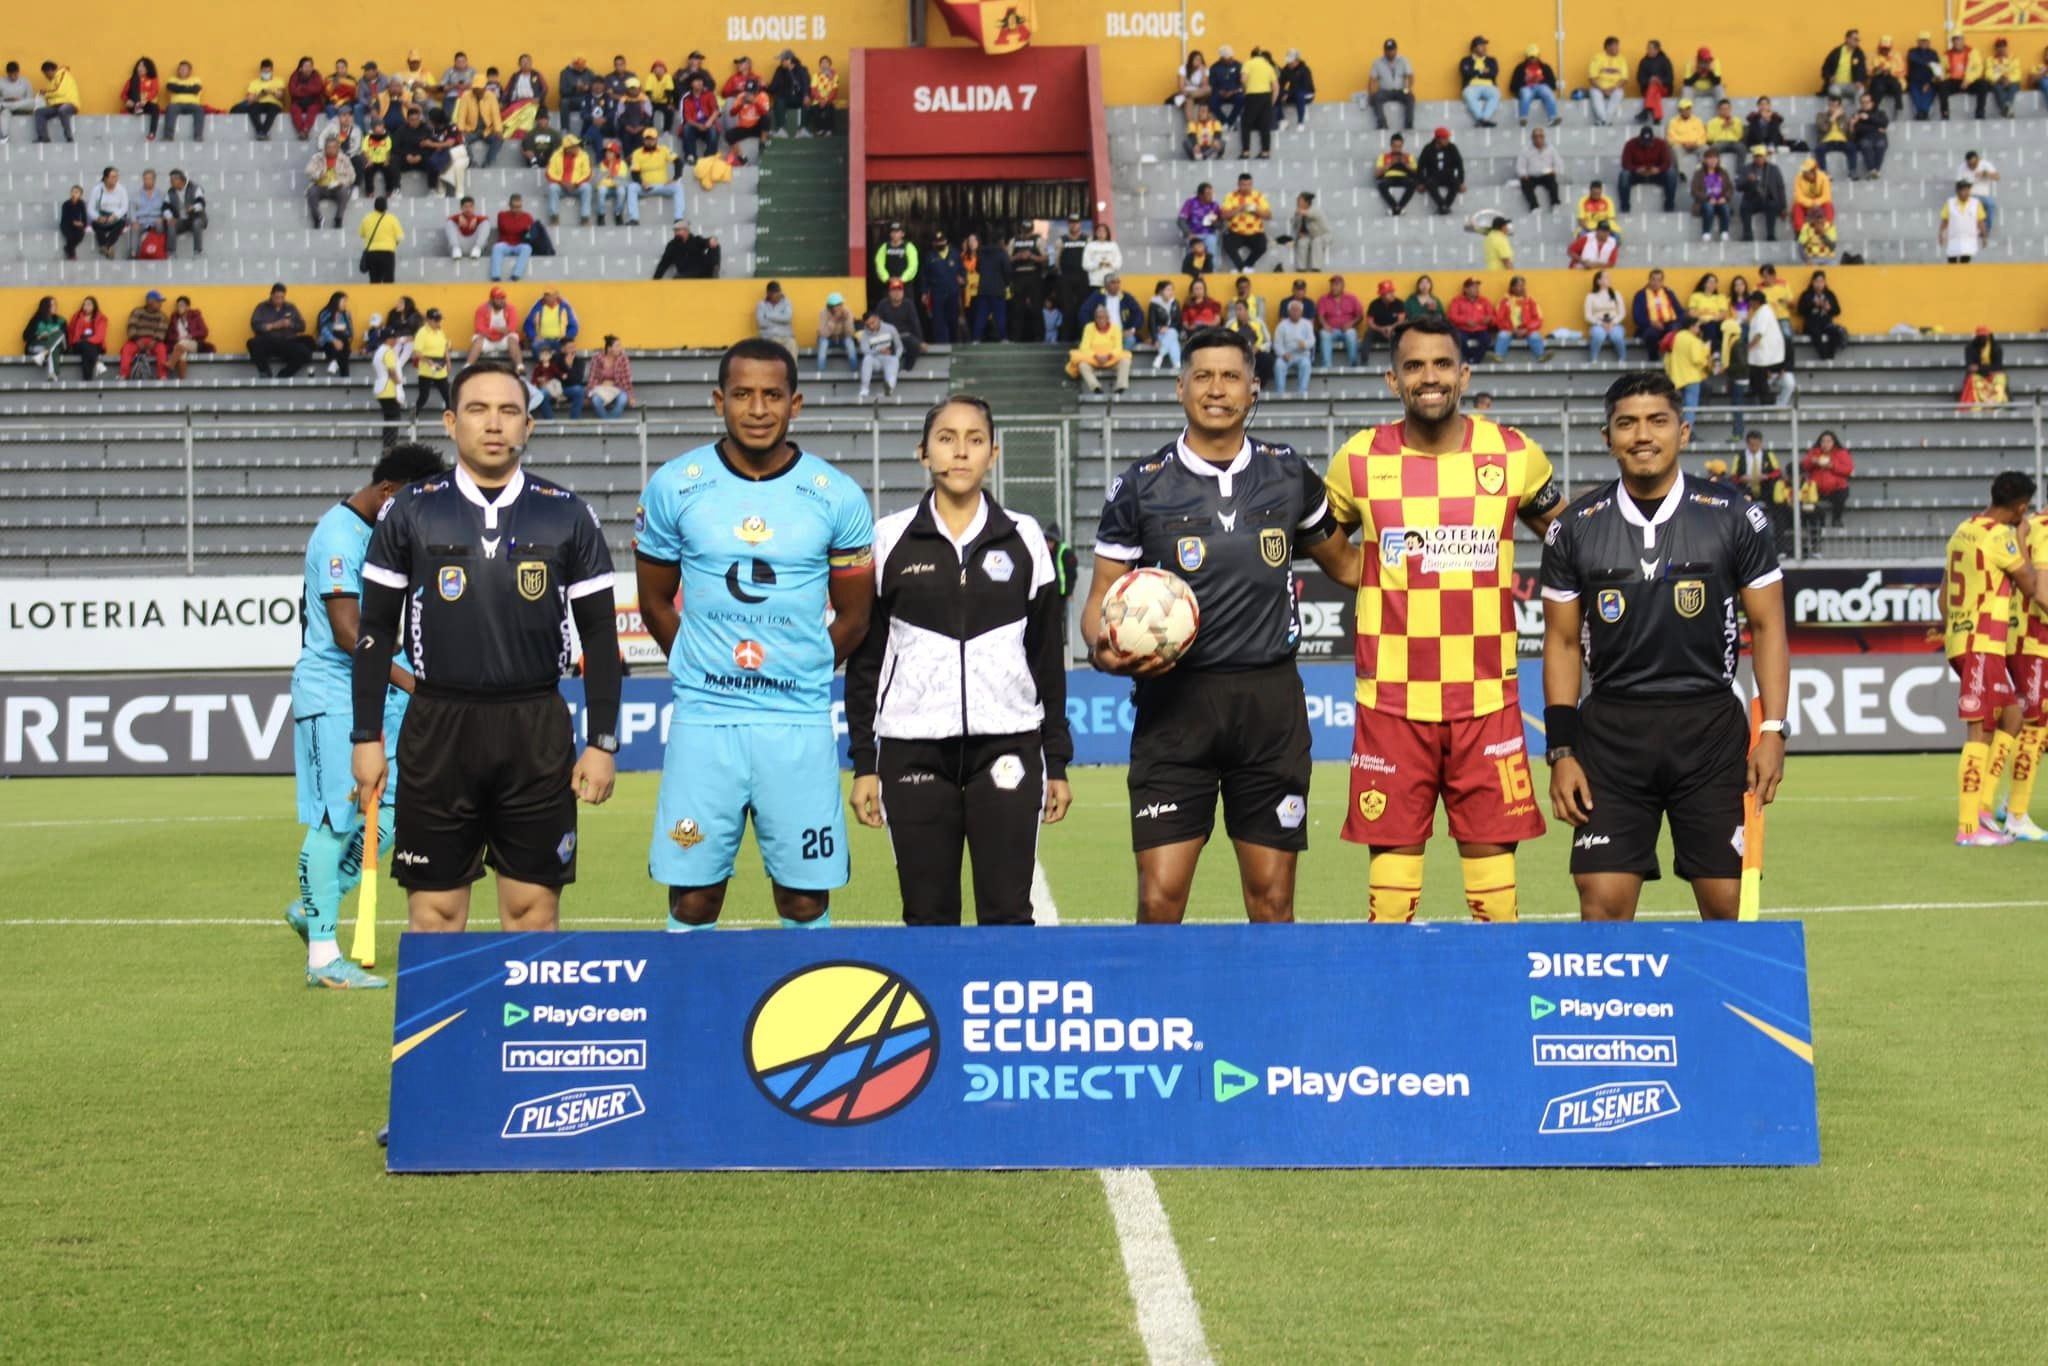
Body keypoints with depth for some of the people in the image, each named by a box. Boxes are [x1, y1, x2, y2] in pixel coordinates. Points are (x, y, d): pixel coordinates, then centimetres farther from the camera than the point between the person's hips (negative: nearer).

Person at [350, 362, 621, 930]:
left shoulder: (568, 516, 3)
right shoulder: (411, 512, 3)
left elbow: (599, 635, 6)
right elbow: (376, 631, 6)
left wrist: (603, 742, 1)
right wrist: (366, 738, 2)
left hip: (537, 733, 0)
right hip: (438, 728, 0)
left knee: (533, 909, 4)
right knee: (434, 913, 3)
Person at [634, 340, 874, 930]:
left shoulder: (837, 498, 0)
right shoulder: (673, 488, 1)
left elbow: (854, 618, 11)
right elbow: (654, 603, 12)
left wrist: (800, 676, 11)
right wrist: (706, 673, 11)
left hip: (800, 725, 0)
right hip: (703, 723, 0)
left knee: (806, 899, 3)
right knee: (692, 899, 2)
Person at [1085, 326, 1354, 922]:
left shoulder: (1289, 474, 7)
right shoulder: (1141, 486, 1)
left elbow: (1342, 563, 23)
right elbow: (1100, 600, 5)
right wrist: (1104, 649, -16)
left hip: (1270, 700, 2)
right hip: (1175, 700, -2)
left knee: (1272, 901, 4)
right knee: (1160, 900, -8)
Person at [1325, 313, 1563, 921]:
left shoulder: (1514, 455, 2)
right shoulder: (1360, 460, 1)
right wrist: (1376, 584, 9)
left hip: (1488, 703, 0)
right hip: (1392, 704, 0)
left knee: (1495, 878, 0)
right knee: (1390, 885, 1)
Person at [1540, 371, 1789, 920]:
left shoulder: (1735, 518, 0)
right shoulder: (1575, 529, 3)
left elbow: (1767, 627, 4)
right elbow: (1563, 642, 7)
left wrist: (1773, 730, -6)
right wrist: (1561, 752, 1)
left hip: (1711, 727, 0)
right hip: (1611, 729, 1)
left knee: (1727, 903, 0)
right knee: (1602, 904, -6)